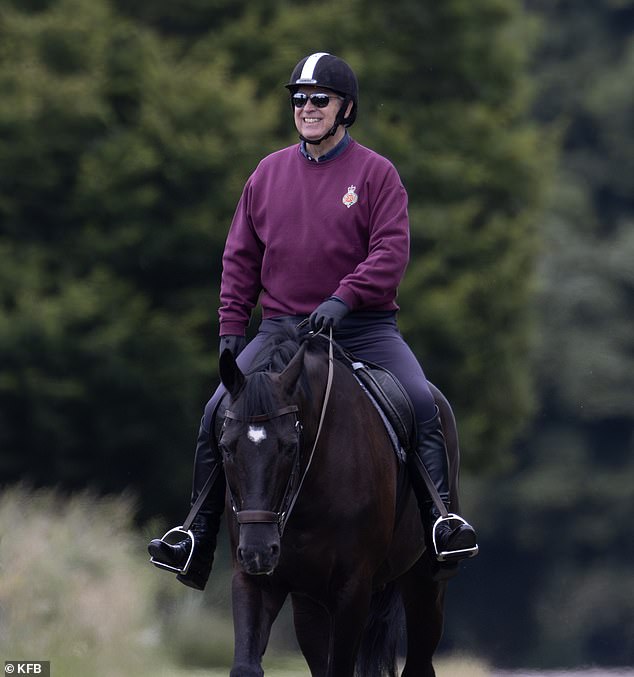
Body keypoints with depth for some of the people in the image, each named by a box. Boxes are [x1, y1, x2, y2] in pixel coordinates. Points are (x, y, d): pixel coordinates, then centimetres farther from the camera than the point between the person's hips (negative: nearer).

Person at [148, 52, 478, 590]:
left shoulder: (376, 173, 0)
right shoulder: (269, 174, 11)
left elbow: (392, 250, -10)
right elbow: (241, 258, 14)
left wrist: (343, 299, -24)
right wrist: (231, 329, 5)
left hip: (364, 328, -2)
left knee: (422, 402, -25)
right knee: (219, 413, -13)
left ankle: (442, 519, -21)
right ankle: (198, 540, -7)